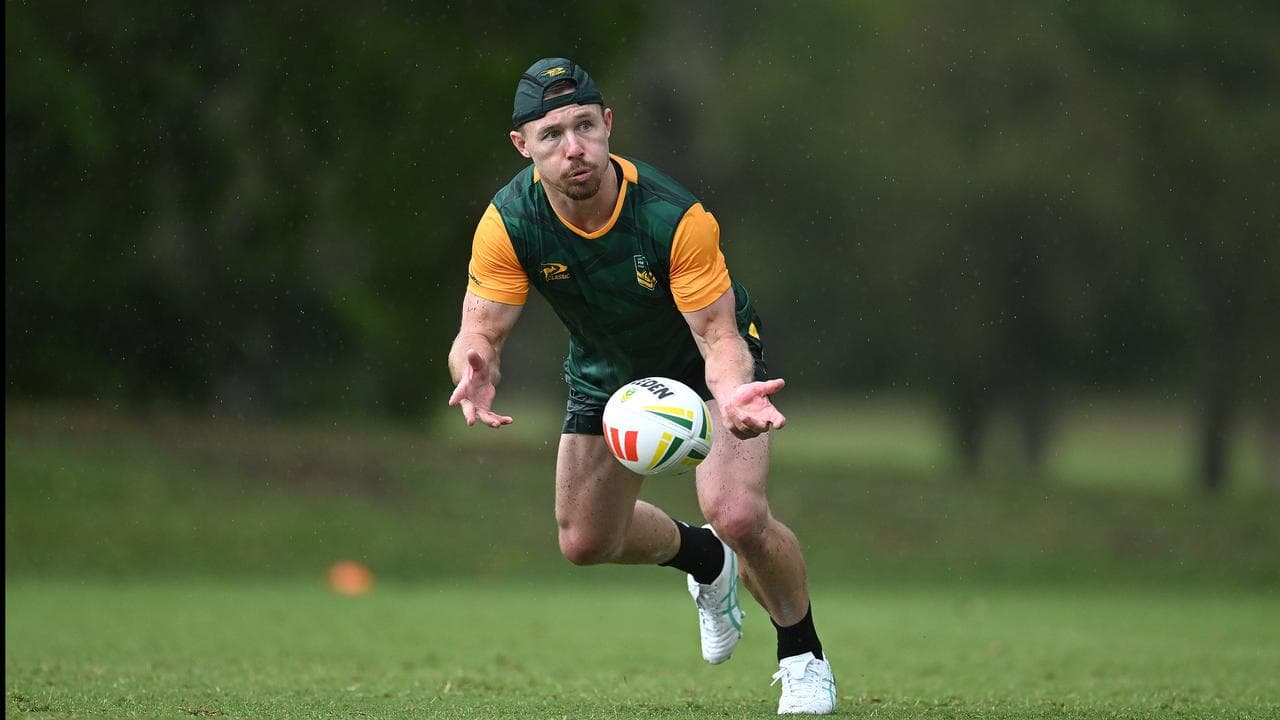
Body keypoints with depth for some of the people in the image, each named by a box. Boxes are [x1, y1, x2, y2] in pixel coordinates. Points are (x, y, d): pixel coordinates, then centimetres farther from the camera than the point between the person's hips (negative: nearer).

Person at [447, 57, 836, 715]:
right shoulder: (508, 223, -26)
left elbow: (719, 336, -34)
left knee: (738, 514, -25)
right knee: (585, 542, 7)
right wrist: (475, 371, -49)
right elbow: (480, 331, -24)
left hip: (703, 361, -4)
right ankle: (706, 561, 42)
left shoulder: (675, 217, -36)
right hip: (605, 371, 4)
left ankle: (803, 658, 4)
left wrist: (732, 393, -57)